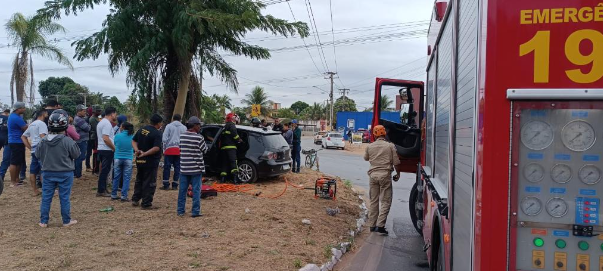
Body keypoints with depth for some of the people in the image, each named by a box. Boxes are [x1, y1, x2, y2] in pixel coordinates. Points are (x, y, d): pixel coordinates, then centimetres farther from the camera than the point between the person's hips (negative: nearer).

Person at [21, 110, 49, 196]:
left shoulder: (31, 125, 20)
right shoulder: (41, 123, -9)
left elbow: (23, 137, 23)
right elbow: (43, 137, -22)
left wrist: (30, 147, 16)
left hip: (34, 150, 9)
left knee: (33, 171, 10)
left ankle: (35, 190, 15)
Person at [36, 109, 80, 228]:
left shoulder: (43, 141, -5)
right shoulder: (68, 141, -18)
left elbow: (38, 155, 5)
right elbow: (76, 154, -8)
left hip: (47, 173, 3)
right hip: (65, 174, -3)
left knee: (46, 197, 11)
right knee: (65, 198, 6)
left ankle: (43, 221, 17)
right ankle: (66, 221, 14)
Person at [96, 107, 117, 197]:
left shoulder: (101, 122, 17)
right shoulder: (107, 123, -16)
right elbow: (106, 139, -24)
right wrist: (114, 148, -15)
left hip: (101, 149, 10)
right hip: (107, 150, -10)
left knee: (104, 170, 16)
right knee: (105, 170, -5)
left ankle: (101, 189, 21)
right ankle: (101, 191, -1)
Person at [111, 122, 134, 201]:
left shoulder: (117, 136, -7)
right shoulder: (132, 137, -5)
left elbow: (114, 145, 8)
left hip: (117, 158, 1)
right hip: (128, 159, -1)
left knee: (116, 178, 11)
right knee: (126, 178, 3)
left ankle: (114, 195, 18)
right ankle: (124, 196, 0)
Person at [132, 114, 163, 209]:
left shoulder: (141, 129, 7)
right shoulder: (157, 133, -16)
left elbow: (134, 141, 9)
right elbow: (156, 148, -27)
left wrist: (137, 150, -5)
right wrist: (145, 154, -21)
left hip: (139, 161, 7)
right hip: (151, 161, -7)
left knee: (139, 180, 22)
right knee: (150, 183, 2)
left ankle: (135, 199, 27)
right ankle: (146, 204, 5)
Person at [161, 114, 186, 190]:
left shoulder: (169, 126, 1)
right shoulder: (184, 127, 8)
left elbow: (164, 139, -4)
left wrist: (164, 148, 5)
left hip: (169, 149, -2)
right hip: (179, 150, 2)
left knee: (167, 167, 4)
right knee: (177, 167, 8)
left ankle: (166, 185, 4)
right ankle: (175, 185, 9)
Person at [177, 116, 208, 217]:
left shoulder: (182, 136, 2)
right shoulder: (199, 138, -13)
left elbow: (180, 149, 9)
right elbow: (205, 150, -2)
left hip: (184, 168, 5)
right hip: (196, 168, -4)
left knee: (182, 190, 11)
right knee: (196, 190, 2)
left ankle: (180, 211, 17)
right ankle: (195, 211, 4)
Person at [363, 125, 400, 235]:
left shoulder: (370, 146, 4)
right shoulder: (390, 146, -3)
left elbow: (366, 158, 22)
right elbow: (396, 162, -2)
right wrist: (398, 174, 12)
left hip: (373, 174, 3)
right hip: (385, 174, -3)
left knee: (373, 201, 12)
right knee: (386, 201, 1)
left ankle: (372, 225, 15)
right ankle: (380, 225, -9)